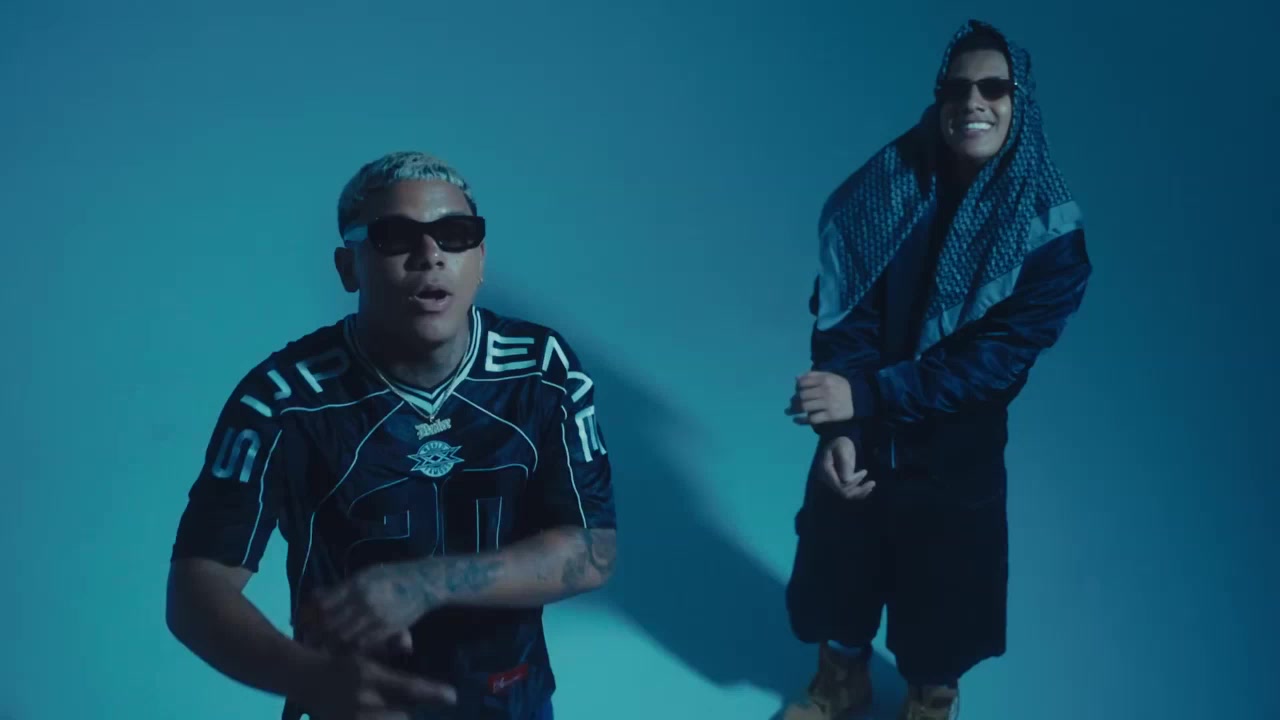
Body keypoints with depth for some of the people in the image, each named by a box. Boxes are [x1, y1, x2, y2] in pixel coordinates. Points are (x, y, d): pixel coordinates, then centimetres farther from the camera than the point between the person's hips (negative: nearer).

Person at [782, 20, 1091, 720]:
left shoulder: (1047, 229, -15)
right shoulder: (885, 187, -9)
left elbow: (998, 358, -21)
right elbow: (840, 315, -10)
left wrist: (867, 394, -28)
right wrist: (838, 427, -23)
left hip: (958, 455, -2)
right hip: (860, 440, 2)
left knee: (940, 595, 16)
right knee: (836, 569, 20)